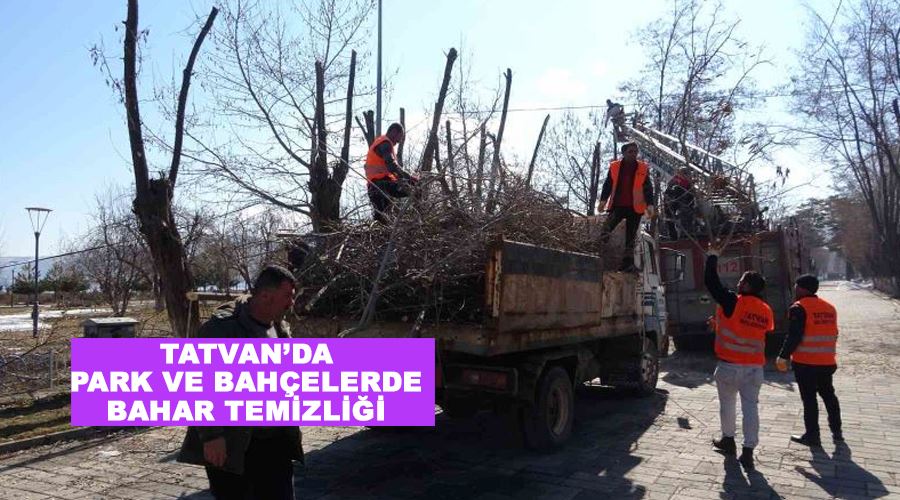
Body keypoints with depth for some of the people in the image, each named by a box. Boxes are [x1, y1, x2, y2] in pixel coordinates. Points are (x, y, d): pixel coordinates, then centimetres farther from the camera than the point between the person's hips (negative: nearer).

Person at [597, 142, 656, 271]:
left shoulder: (643, 168, 4)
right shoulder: (614, 166, 5)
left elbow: (648, 188, 1)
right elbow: (608, 184, 6)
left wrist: (650, 204, -11)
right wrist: (603, 200, -7)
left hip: (635, 208, 0)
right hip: (617, 206, 0)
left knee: (630, 237, 5)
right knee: (605, 231, -19)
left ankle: (628, 263, 8)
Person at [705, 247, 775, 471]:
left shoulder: (732, 303, -15)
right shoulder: (766, 311, 3)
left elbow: (711, 282, -12)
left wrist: (713, 256, 2)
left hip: (729, 365, -4)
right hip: (755, 367, 4)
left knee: (727, 404, 15)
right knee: (751, 407, 5)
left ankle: (728, 440, 30)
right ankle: (748, 452, 4)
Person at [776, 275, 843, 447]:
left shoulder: (799, 308, -12)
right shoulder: (829, 307, 11)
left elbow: (794, 336, -18)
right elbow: (833, 334, 18)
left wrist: (783, 357, -12)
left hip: (806, 362, -7)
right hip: (827, 362, 7)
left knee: (809, 399, 0)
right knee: (828, 395, 19)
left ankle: (812, 435, 5)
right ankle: (837, 432, 26)